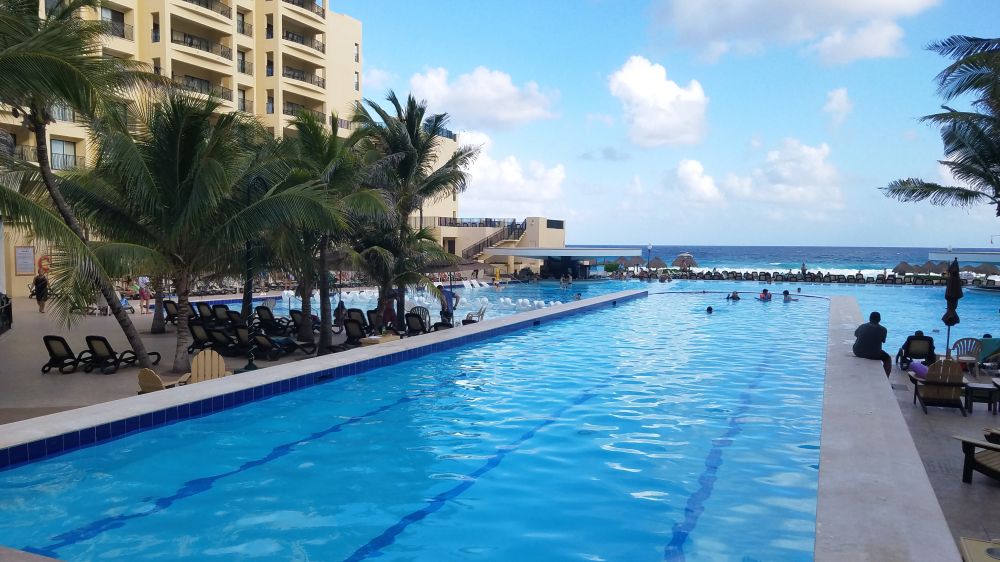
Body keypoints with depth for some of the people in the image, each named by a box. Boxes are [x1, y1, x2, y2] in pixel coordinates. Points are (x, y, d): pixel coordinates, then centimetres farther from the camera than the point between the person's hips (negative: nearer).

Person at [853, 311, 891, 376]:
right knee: (887, 358, 26)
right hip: (873, 355, -3)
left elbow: (855, 334, 17)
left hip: (858, 352, 3)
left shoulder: (862, 326, 0)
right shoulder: (883, 329, -8)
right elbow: (883, 341, 3)